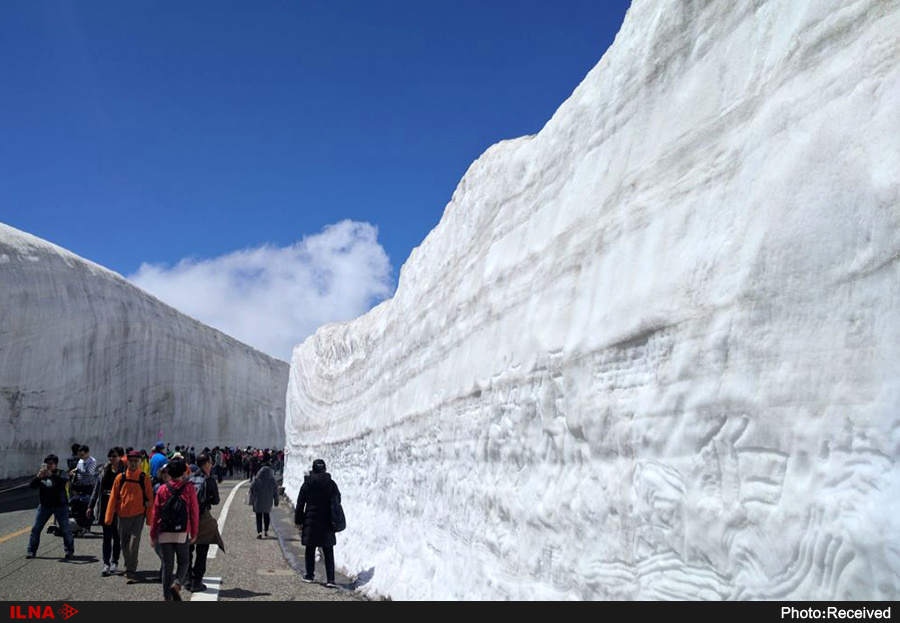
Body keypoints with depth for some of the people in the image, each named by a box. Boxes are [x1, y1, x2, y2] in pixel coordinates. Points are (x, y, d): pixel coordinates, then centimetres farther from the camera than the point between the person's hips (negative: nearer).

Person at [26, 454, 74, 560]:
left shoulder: (60, 473, -4)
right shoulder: (41, 474, 5)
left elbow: (64, 481, -25)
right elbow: (32, 485, -7)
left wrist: (51, 475, -38)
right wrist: (38, 477, -25)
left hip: (60, 506, -3)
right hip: (45, 506, 3)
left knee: (65, 529, -1)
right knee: (36, 528, 1)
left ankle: (69, 550, 11)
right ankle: (31, 551, 13)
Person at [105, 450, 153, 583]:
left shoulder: (144, 478, -2)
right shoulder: (120, 478, 2)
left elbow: (150, 498, 1)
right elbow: (113, 498, 5)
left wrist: (149, 518, -1)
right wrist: (109, 517, 3)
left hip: (138, 515, -2)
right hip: (123, 515, 3)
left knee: (134, 543, -10)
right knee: (125, 544, 12)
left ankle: (130, 572, -6)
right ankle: (130, 568, 31)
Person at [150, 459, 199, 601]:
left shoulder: (162, 489, 2)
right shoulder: (189, 488, -3)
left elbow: (155, 513, 3)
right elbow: (194, 512, -1)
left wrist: (153, 535, 11)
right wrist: (194, 533, 8)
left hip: (164, 534, 2)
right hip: (182, 533, -2)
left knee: (167, 565, 10)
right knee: (183, 562, 12)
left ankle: (167, 596, 11)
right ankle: (177, 584, -13)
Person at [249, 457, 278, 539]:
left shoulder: (256, 480, -12)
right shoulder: (273, 481, -8)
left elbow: (251, 490, -8)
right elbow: (276, 492, -2)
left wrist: (251, 500, 2)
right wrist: (276, 501, 8)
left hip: (258, 501, -2)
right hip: (268, 501, 2)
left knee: (259, 517, 5)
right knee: (266, 515, 20)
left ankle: (259, 532, -6)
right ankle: (266, 531, 26)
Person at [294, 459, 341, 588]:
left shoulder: (307, 484, -4)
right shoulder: (331, 484, -1)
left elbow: (300, 503, 0)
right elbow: (338, 501, 4)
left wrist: (298, 520, 8)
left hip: (311, 521, 0)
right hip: (327, 523, 1)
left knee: (310, 550, 14)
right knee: (328, 552, 3)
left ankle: (309, 575, 23)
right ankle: (330, 579, -3)